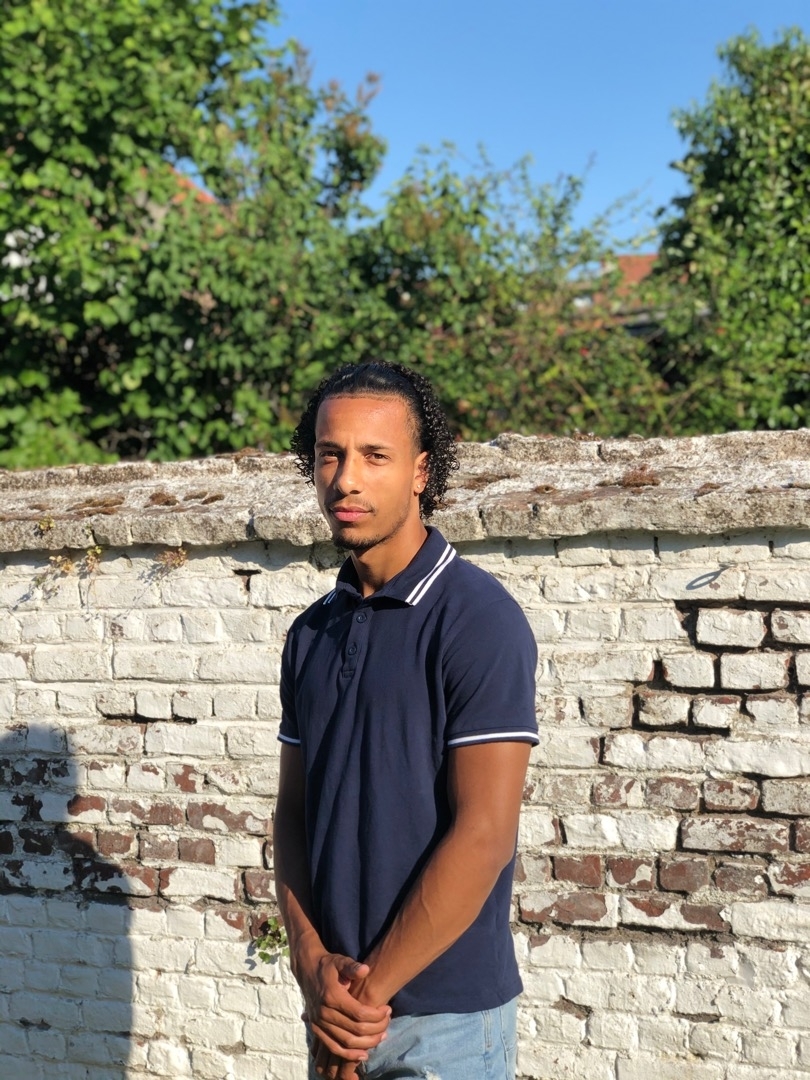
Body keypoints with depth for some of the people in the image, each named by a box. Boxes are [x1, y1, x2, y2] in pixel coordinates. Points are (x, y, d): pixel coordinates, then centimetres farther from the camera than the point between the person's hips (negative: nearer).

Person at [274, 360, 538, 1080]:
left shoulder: (478, 619, -15)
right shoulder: (314, 632, 6)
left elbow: (484, 834, -19)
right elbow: (293, 811, 7)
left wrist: (371, 992, -14)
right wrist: (313, 962, -8)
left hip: (446, 1020, -6)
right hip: (338, 1009, 6)